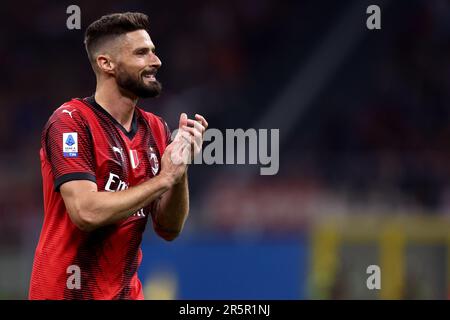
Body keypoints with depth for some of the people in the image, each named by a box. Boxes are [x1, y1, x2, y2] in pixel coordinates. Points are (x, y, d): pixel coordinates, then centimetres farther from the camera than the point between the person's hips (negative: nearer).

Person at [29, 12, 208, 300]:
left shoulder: (157, 130, 5)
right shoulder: (71, 122, -13)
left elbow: (168, 230, 5)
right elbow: (86, 212, -25)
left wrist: (181, 170, -11)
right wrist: (163, 179, -18)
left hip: (127, 291, 6)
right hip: (68, 291, -6)